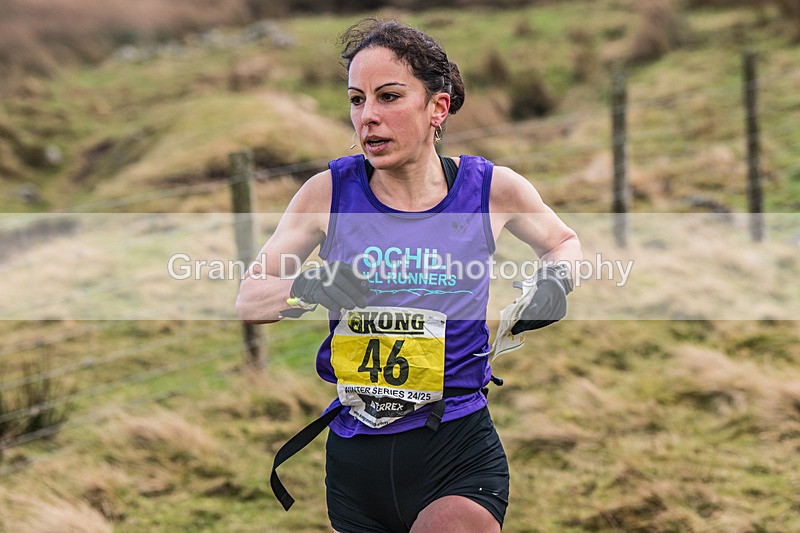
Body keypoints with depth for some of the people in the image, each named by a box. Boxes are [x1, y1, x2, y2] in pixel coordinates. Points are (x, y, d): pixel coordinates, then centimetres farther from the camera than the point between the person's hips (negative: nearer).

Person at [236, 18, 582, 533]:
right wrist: (309, 288, -15)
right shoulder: (330, 192, -2)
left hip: (459, 456, -2)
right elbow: (247, 299, 5)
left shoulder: (492, 188, -1)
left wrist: (554, 282, -2)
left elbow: (563, 241, 20)